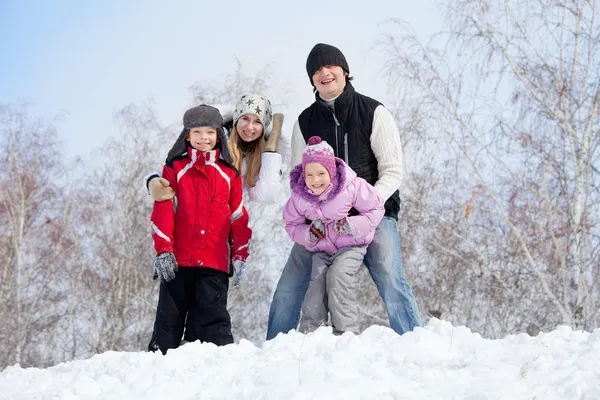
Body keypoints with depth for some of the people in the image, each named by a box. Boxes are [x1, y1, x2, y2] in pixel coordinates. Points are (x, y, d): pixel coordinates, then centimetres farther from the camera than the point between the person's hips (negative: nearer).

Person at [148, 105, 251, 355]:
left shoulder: (229, 174, 12)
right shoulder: (175, 169, 6)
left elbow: (238, 218, 13)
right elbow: (162, 211, 0)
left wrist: (239, 256, 7)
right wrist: (163, 250, -8)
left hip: (215, 262, 1)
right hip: (178, 261, 0)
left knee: (214, 318, -5)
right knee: (169, 317, 4)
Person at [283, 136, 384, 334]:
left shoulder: (352, 187, -21)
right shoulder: (299, 196, -12)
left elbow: (375, 210, -10)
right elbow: (292, 225, 2)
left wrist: (351, 226, -24)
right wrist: (309, 234, -20)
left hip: (351, 245, -4)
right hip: (321, 250, 4)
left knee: (338, 275, -26)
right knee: (317, 282, -11)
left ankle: (346, 332, -21)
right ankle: (308, 332, 4)